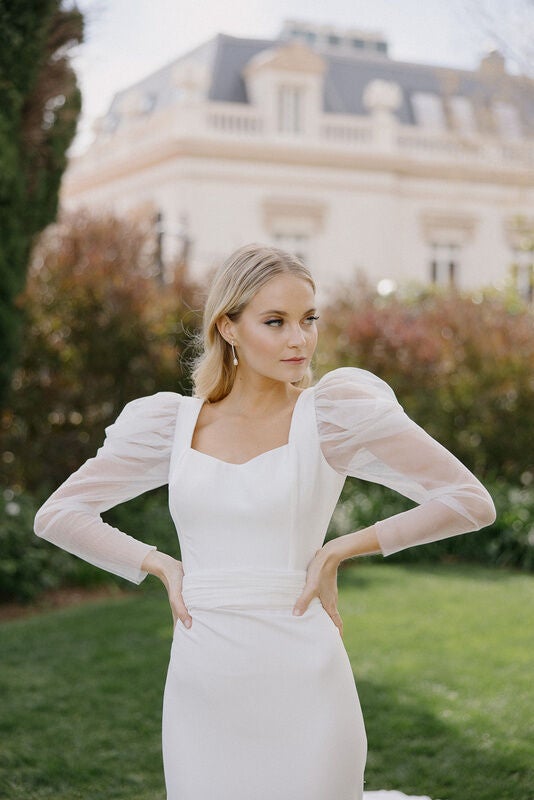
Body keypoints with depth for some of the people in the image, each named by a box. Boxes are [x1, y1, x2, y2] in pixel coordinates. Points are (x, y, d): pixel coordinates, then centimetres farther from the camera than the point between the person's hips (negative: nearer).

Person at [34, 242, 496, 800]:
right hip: (200, 689, 3)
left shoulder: (335, 412, -4)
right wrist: (162, 566, 0)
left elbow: (471, 502, -4)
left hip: (300, 684, -3)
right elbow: (56, 515, 12)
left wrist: (338, 550, -5)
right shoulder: (173, 422, 6)